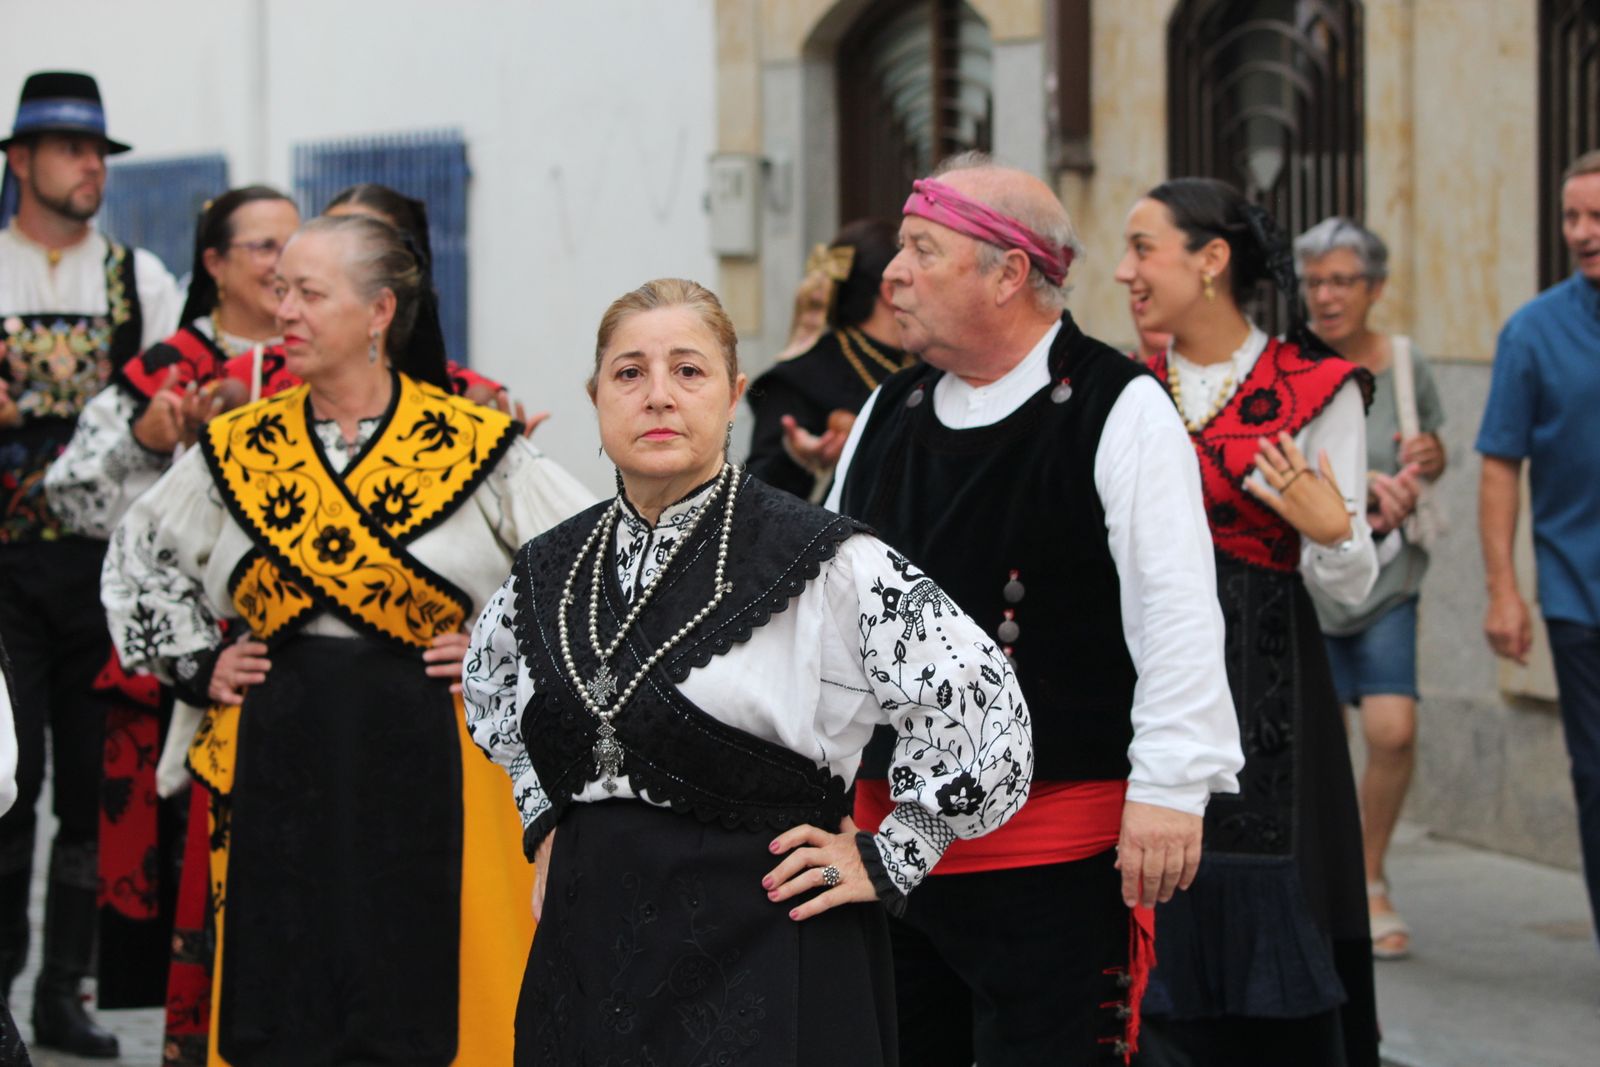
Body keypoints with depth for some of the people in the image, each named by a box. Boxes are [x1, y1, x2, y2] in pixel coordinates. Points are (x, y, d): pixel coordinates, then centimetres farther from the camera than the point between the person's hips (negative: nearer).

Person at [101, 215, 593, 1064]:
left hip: (431, 761, -3)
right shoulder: (239, 450, 7)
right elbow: (138, 557, 21)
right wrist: (197, 664, 12)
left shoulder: (473, 446, -3)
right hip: (278, 763, 3)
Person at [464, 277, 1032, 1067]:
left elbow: (979, 702, -11)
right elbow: (490, 685, 28)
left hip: (761, 955, -5)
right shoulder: (549, 571, 6)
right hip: (588, 946, 5)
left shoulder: (821, 563, -11)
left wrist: (886, 859, -7)